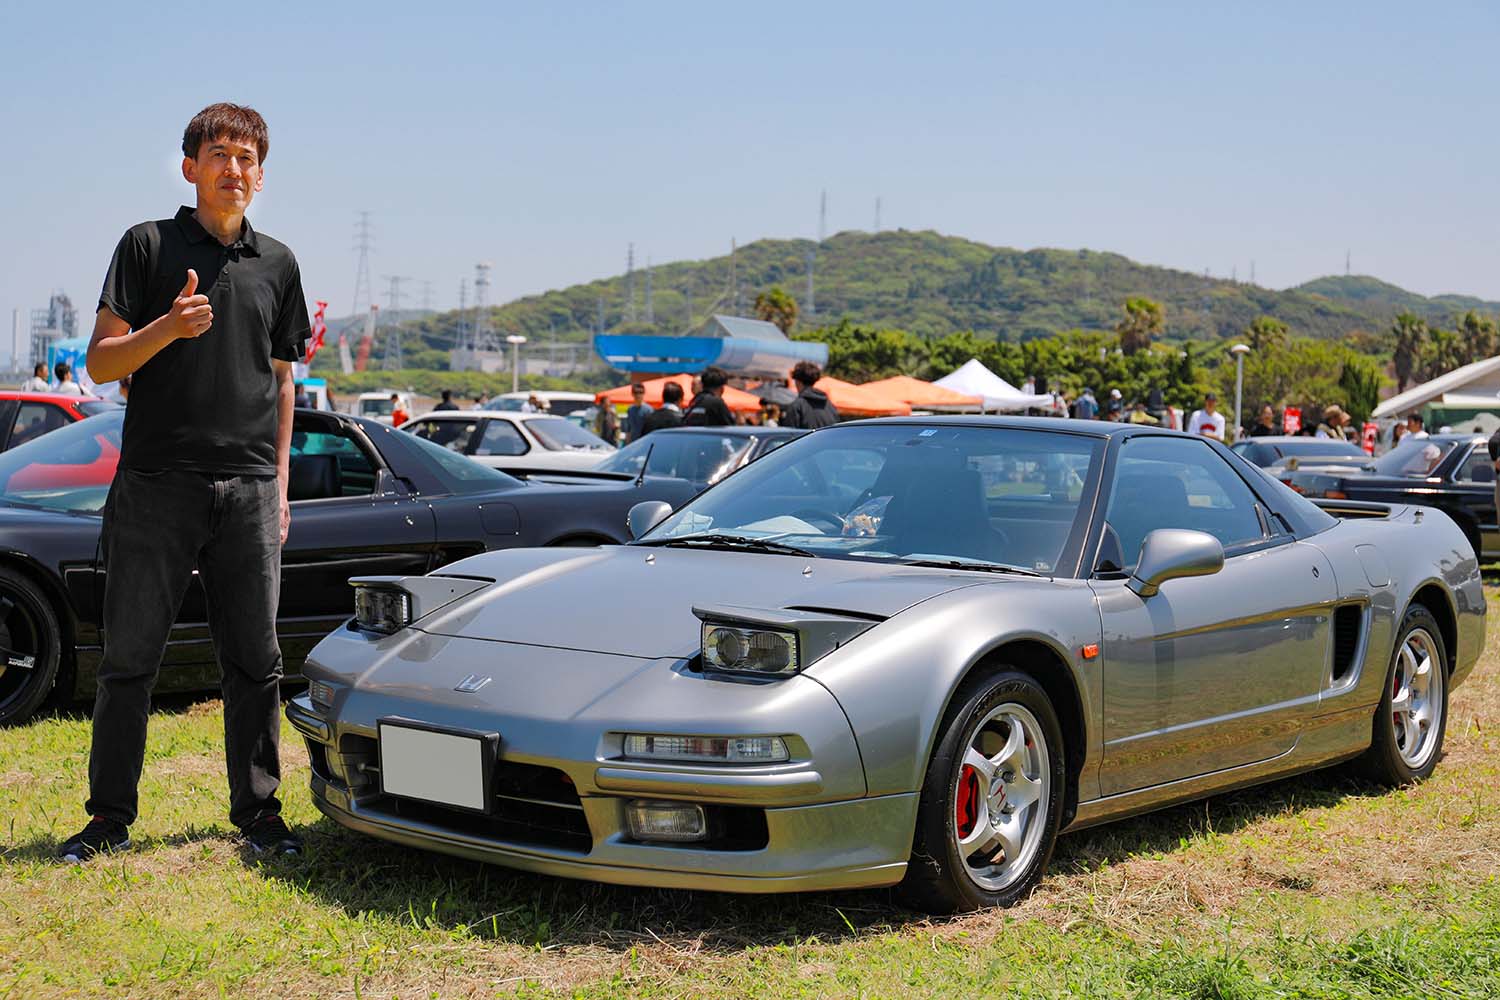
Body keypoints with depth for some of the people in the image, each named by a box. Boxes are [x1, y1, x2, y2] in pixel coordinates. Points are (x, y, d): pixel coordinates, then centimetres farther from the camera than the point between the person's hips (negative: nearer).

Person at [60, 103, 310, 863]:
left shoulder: (277, 263, 14)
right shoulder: (147, 245, 4)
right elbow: (101, 362, 0)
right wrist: (168, 328, -17)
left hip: (248, 489, 3)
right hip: (157, 482, -2)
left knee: (254, 661, 4)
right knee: (129, 657, 2)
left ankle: (258, 811, 14)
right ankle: (110, 817, 12)